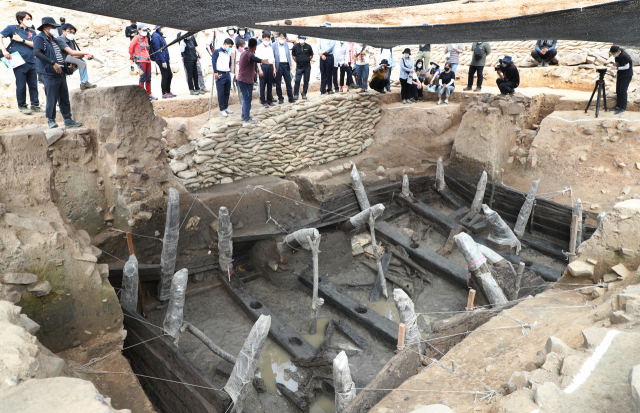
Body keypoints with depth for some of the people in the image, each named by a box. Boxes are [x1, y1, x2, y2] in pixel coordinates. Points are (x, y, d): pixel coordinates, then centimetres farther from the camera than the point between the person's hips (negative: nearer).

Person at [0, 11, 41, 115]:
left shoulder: (32, 32, 16)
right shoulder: (12, 28, 6)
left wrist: (22, 40, -8)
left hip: (31, 62, 4)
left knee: (33, 85, 7)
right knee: (21, 86, 1)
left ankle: (35, 105, 16)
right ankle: (22, 106, 12)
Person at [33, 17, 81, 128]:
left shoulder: (53, 39, 22)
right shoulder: (39, 38, -5)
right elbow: (37, 52, -22)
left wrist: (68, 64, 16)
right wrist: (53, 63, -27)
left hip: (61, 73, 8)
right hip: (50, 74, -8)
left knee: (64, 98, 10)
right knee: (52, 99, -3)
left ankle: (68, 120, 15)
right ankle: (51, 120, 9)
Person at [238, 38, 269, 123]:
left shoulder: (244, 53, 16)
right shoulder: (249, 54, -18)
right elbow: (254, 58, -43)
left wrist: (253, 72, 54)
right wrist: (262, 61, -64)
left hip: (241, 79, 10)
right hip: (246, 80, -10)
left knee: (246, 99, 20)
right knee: (247, 99, -5)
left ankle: (244, 115, 30)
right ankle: (247, 119, -2)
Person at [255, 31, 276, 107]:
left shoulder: (270, 48, 18)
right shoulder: (259, 48, 3)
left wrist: (274, 69, 12)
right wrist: (260, 69, -12)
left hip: (270, 66, 5)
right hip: (263, 66, -5)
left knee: (270, 84, 5)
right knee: (263, 84, -4)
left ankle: (270, 100, 13)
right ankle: (263, 101, 1)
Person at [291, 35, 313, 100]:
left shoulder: (308, 46, 0)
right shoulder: (295, 46, 0)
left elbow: (311, 56, 12)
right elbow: (293, 56, 10)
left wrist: (307, 61, 5)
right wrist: (297, 61, 5)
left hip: (307, 67, 1)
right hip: (299, 67, -1)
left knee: (306, 81, 5)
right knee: (297, 81, -6)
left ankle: (304, 94, 15)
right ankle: (295, 94, 0)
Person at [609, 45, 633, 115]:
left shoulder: (624, 56, -24)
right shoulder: (617, 55, 2)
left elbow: (627, 67, -21)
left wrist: (616, 67, -22)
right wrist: (615, 64, -1)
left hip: (627, 75, -9)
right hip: (620, 74, 9)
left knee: (623, 91, -9)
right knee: (618, 91, 9)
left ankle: (623, 108, -4)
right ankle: (618, 106, 18)